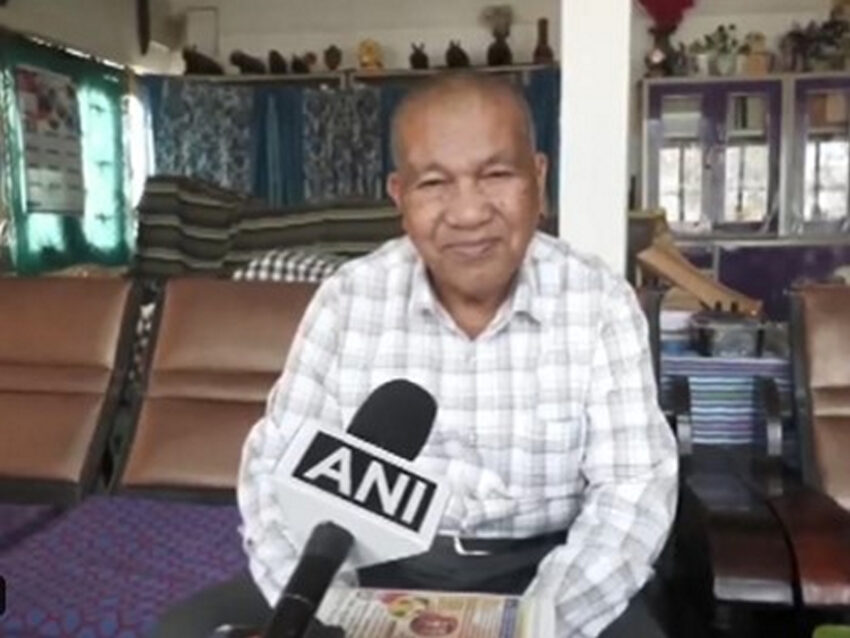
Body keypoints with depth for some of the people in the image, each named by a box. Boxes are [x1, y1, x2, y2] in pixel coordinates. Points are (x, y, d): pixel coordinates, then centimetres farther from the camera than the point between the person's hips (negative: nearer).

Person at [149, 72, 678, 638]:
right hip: (380, 570, 1)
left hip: (543, 573, -1)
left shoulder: (602, 304, -8)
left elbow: (635, 487, -11)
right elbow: (279, 465, -4)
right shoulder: (349, 298, -5)